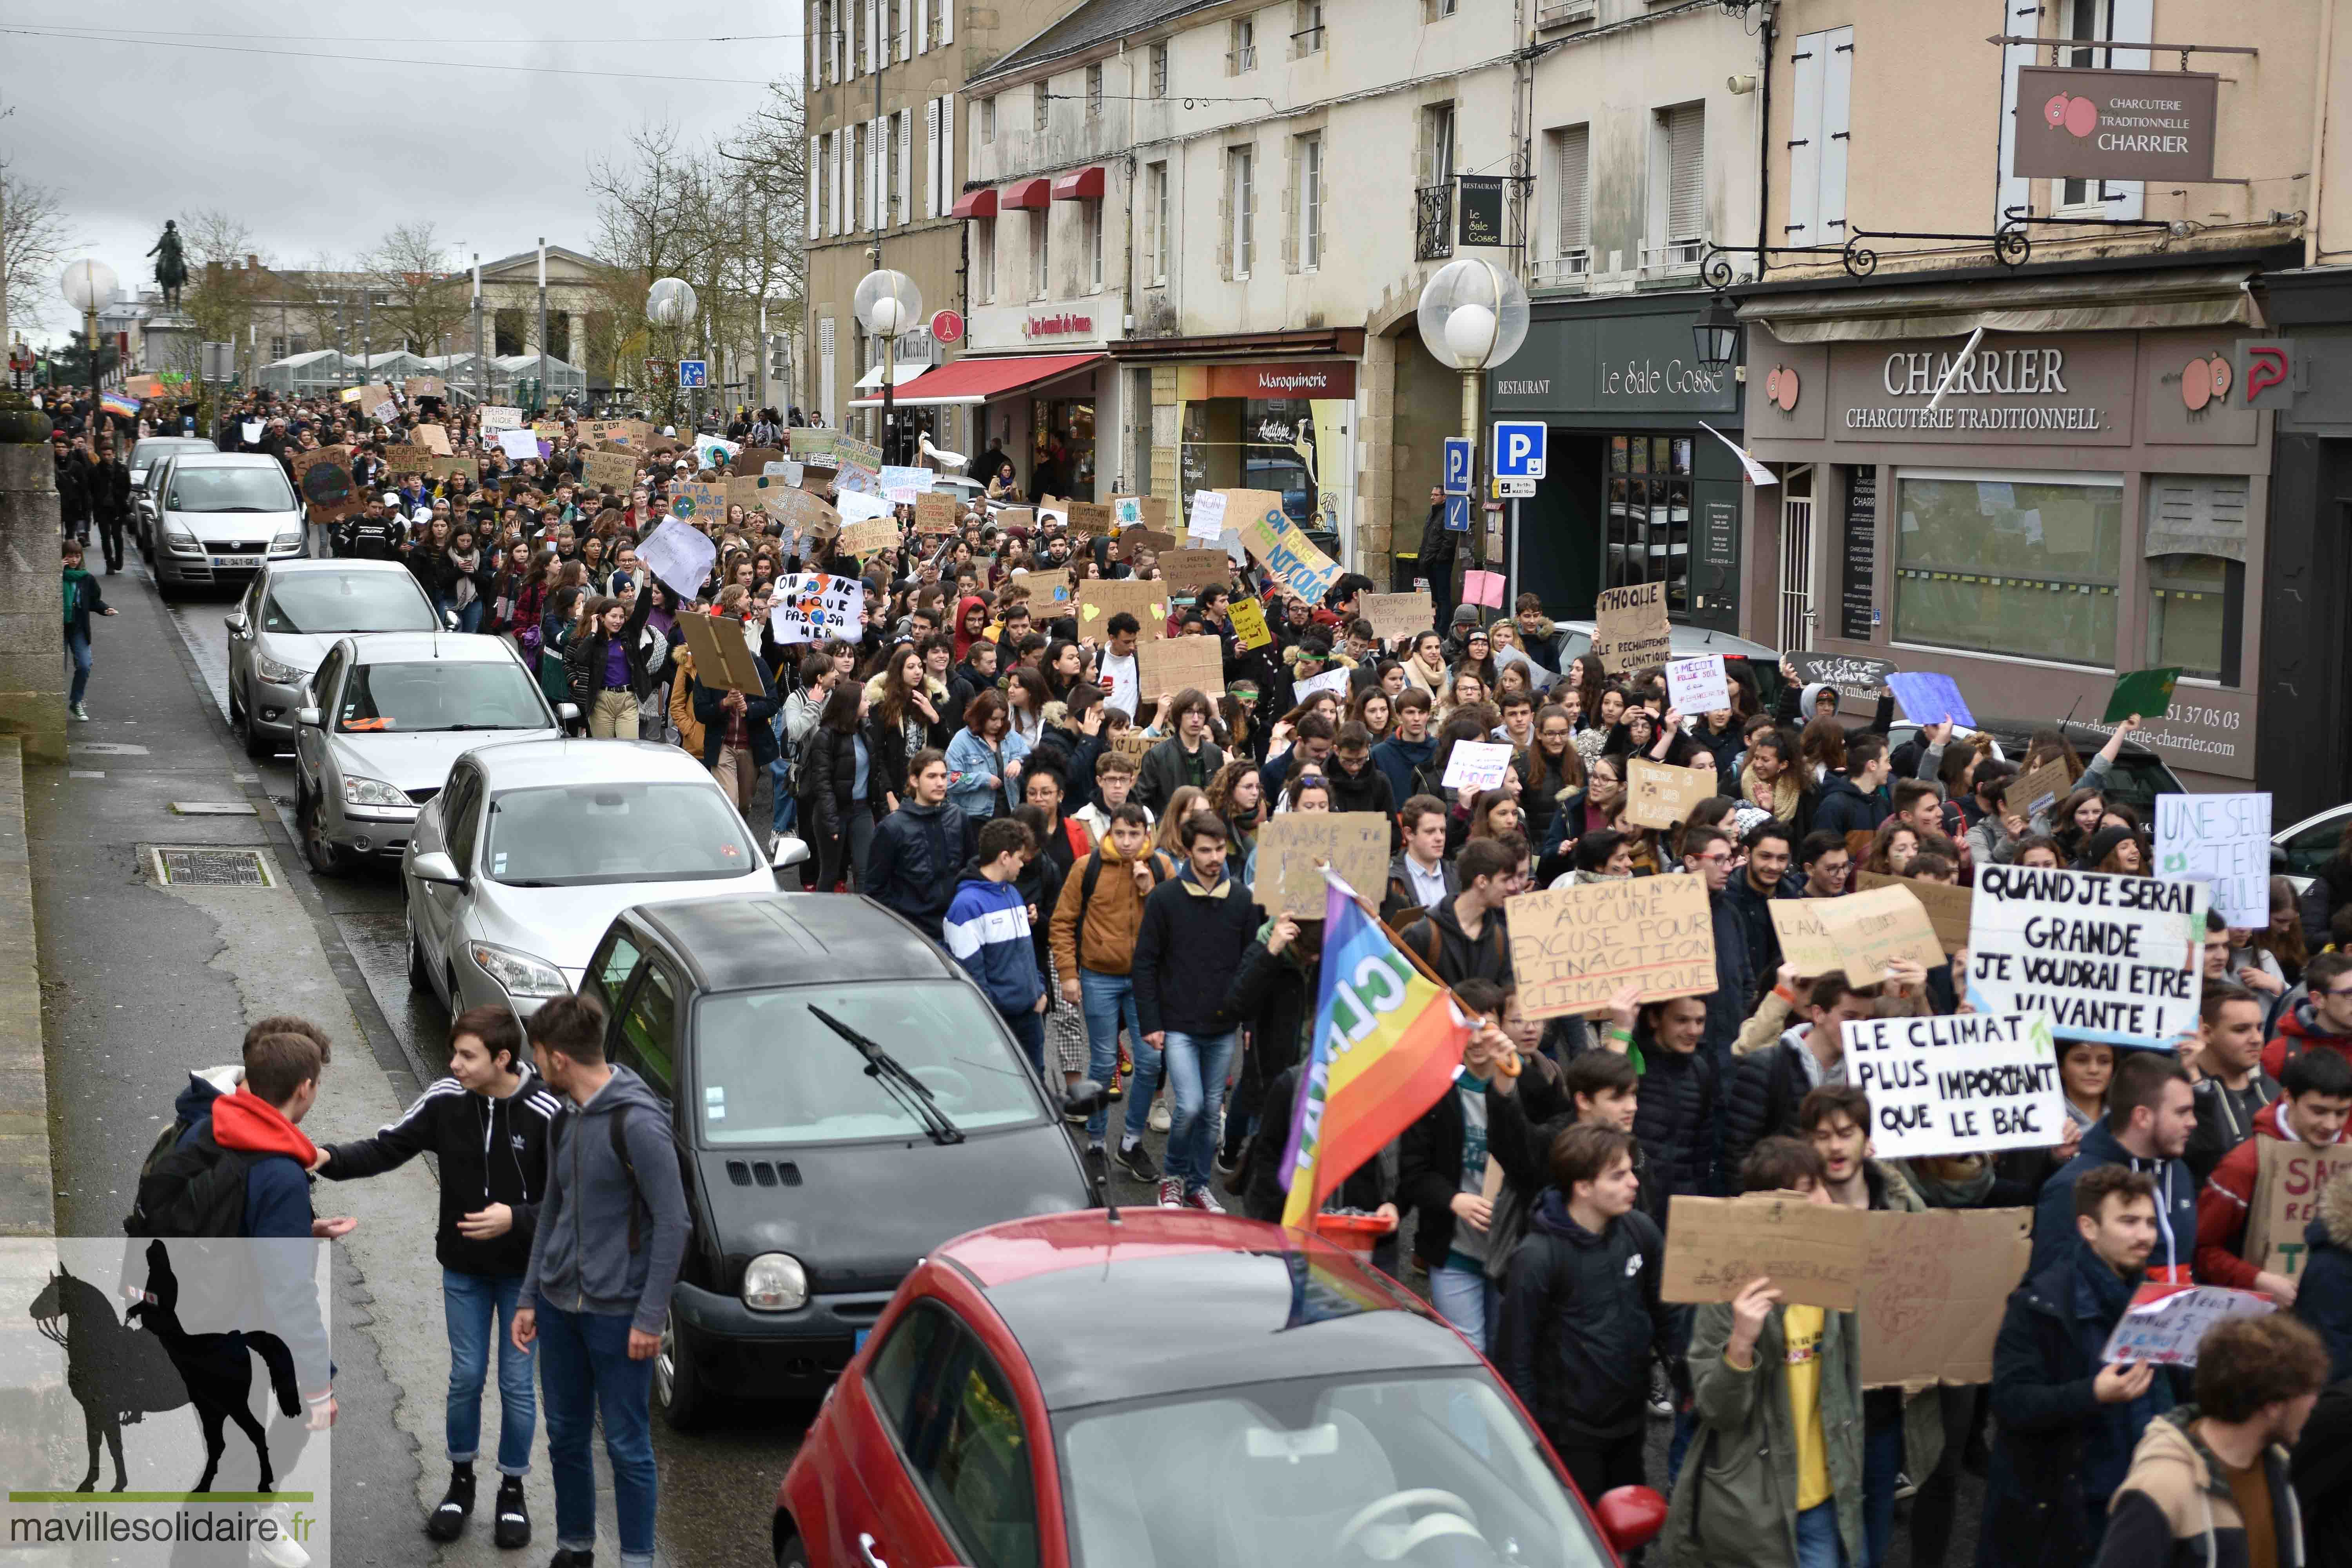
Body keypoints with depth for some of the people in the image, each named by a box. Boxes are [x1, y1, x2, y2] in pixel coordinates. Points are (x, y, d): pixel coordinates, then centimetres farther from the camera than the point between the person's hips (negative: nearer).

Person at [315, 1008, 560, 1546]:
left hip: (524, 1273, -2)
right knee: (466, 1377, 12)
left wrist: (517, 1219, -30)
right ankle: (461, 1482, 31)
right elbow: (388, 1148, -5)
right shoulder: (445, 1099, -12)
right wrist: (329, 1159, -21)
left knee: (517, 1384, 7)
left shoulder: (546, 1114, -21)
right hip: (464, 1269, 3)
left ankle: (512, 1489, 25)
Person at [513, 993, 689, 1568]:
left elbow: (672, 1222, -17)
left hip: (618, 1314, -7)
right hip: (559, 1306, 7)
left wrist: (650, 1317, -16)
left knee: (626, 1444, 2)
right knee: (566, 1436, 15)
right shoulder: (565, 1120, 6)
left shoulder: (638, 1122, -18)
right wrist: (529, 1298, 14)